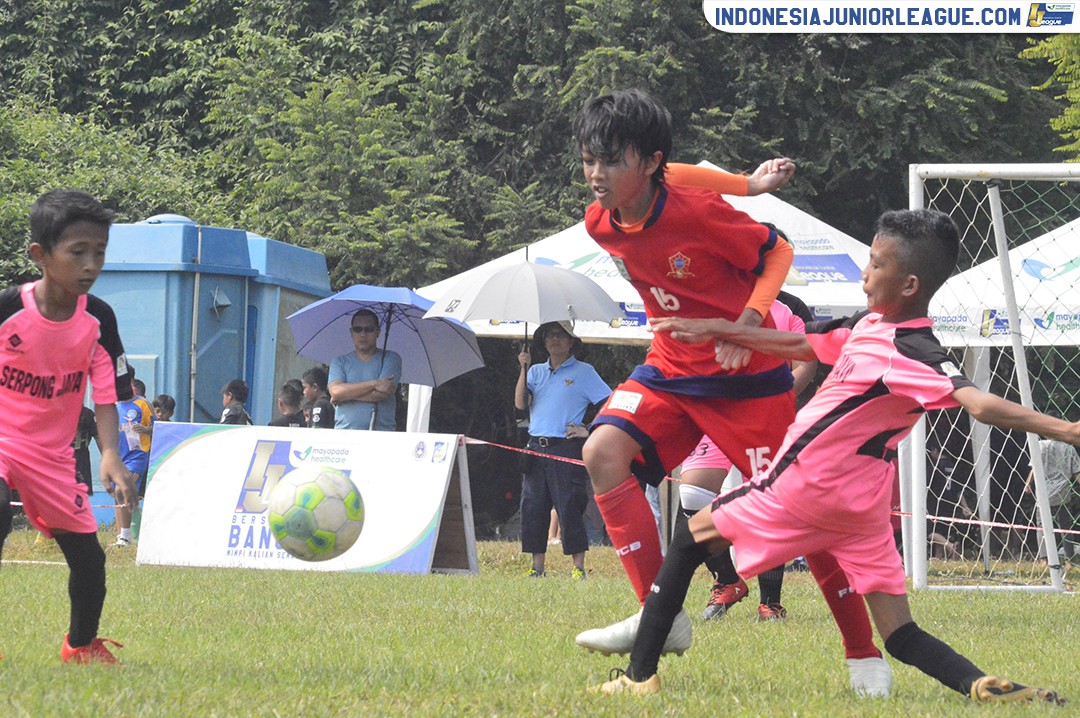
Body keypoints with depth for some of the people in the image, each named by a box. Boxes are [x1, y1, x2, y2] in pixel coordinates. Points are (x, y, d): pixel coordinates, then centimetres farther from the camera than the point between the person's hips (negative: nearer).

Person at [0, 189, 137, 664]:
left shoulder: (98, 320, -9)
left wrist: (111, 456, -24)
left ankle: (82, 645, 32)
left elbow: (107, 396, -7)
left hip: (52, 454, 4)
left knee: (88, 557, 5)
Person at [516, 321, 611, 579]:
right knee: (533, 507, 2)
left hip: (567, 448, -5)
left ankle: (578, 567, -5)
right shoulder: (536, 371, 15)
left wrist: (589, 431, -7)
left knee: (569, 507, -9)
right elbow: (520, 404, 2)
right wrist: (524, 369, -4)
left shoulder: (583, 372, 3)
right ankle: (538, 566, 9)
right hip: (536, 448, 5)